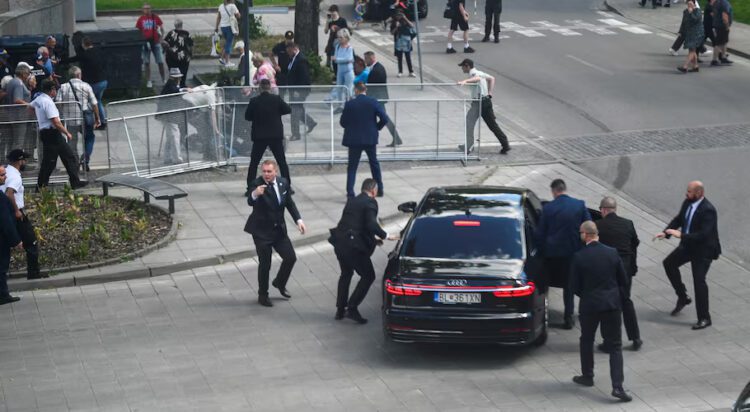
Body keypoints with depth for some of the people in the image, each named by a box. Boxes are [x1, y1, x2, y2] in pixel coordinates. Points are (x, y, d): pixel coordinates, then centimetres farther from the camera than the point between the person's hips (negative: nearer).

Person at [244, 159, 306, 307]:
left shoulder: (283, 182, -2)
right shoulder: (257, 184, -18)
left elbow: (289, 203, 11)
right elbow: (250, 202, -35)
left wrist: (298, 220, 1)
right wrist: (255, 194, -57)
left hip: (279, 229, 5)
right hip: (261, 231, -5)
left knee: (291, 258, 6)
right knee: (265, 264, 0)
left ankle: (279, 283, 33)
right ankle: (263, 295, 19)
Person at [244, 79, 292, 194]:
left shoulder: (254, 101, -9)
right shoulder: (276, 99, -8)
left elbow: (247, 116, -1)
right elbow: (288, 110, 2)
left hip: (259, 136, 0)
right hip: (276, 135, 1)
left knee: (254, 162, 9)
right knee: (282, 162, 9)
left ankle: (250, 188, 5)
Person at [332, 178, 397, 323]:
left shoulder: (352, 201, 18)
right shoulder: (370, 203, -7)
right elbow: (371, 225, -19)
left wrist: (372, 239, 26)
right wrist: (385, 236, -6)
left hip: (339, 243, 8)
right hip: (354, 246, -8)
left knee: (346, 274, 26)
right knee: (368, 276, 5)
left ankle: (340, 310, 29)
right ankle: (352, 308, -1)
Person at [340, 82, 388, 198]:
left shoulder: (350, 104, -10)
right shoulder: (373, 102, -7)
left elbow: (343, 122, -4)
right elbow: (384, 119, -11)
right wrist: (376, 127, 6)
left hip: (354, 139, -2)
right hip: (370, 139, 2)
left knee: (352, 166, 5)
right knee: (374, 164, 19)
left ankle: (350, 193, -4)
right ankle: (379, 190, 26)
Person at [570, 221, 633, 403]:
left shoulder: (579, 257, -11)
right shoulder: (612, 253, -3)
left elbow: (575, 286, -5)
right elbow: (623, 280, 4)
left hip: (589, 306, -1)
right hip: (612, 304, 2)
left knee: (586, 341, 22)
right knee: (615, 346, 2)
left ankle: (587, 376, 34)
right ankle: (617, 386, -9)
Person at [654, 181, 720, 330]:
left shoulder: (708, 210, -27)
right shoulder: (687, 203, -3)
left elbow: (703, 234, -32)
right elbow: (678, 219, 11)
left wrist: (681, 235, -33)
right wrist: (666, 232, -6)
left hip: (703, 250, -9)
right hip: (688, 245, 9)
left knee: (699, 280, -7)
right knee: (669, 263, 12)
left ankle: (704, 319, 5)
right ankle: (683, 297, 26)